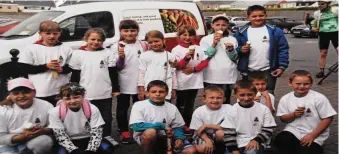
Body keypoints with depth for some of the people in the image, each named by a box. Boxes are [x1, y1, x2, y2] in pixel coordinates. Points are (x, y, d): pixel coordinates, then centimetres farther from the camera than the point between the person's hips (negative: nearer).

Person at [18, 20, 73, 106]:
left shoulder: (66, 49, 4)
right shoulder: (31, 49, -3)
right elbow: (24, 68, -6)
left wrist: (62, 69, -15)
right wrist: (46, 66, -14)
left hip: (61, 92, 2)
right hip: (39, 93, -2)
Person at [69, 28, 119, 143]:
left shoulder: (107, 53, 2)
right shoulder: (78, 54, 0)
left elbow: (113, 72, 5)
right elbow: (75, 75, 3)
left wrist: (115, 89, 4)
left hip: (105, 93, 1)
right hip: (86, 94, -1)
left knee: (106, 116, 13)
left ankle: (107, 136, 27)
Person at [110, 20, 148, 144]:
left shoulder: (143, 45, 4)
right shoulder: (116, 46, -3)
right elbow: (117, 67, -5)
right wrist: (121, 57, -25)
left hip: (140, 83, 2)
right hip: (124, 84, -2)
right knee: (122, 108, 8)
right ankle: (124, 131, 21)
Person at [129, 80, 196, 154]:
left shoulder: (172, 108, 1)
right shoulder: (139, 105, -10)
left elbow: (177, 127, 7)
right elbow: (137, 126, -20)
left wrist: (180, 138, -16)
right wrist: (161, 125, -20)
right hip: (144, 138, -3)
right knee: (150, 131, -38)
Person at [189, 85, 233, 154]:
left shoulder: (228, 108, -16)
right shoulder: (198, 111, -13)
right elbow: (199, 131, -8)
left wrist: (207, 125, -21)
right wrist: (208, 141, -26)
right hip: (203, 136, 1)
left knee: (220, 133, -34)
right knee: (202, 148, -29)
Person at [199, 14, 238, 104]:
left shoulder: (232, 39, 8)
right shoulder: (205, 39, 4)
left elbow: (235, 58, 5)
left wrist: (231, 50, -14)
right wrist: (214, 44, -15)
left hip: (228, 77, 1)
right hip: (211, 77, -1)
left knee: (225, 102, 6)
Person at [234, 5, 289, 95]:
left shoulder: (275, 31, 0)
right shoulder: (241, 32, 3)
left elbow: (283, 49, 0)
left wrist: (282, 66, -8)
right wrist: (241, 49, -15)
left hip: (268, 71, -1)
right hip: (248, 72, 1)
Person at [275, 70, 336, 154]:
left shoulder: (319, 98, -13)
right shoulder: (285, 99, -2)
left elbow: (328, 118, -11)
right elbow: (283, 119, 6)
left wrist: (312, 135, -14)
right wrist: (293, 115, -16)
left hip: (314, 135, -3)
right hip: (293, 131, 3)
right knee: (280, 140, -23)